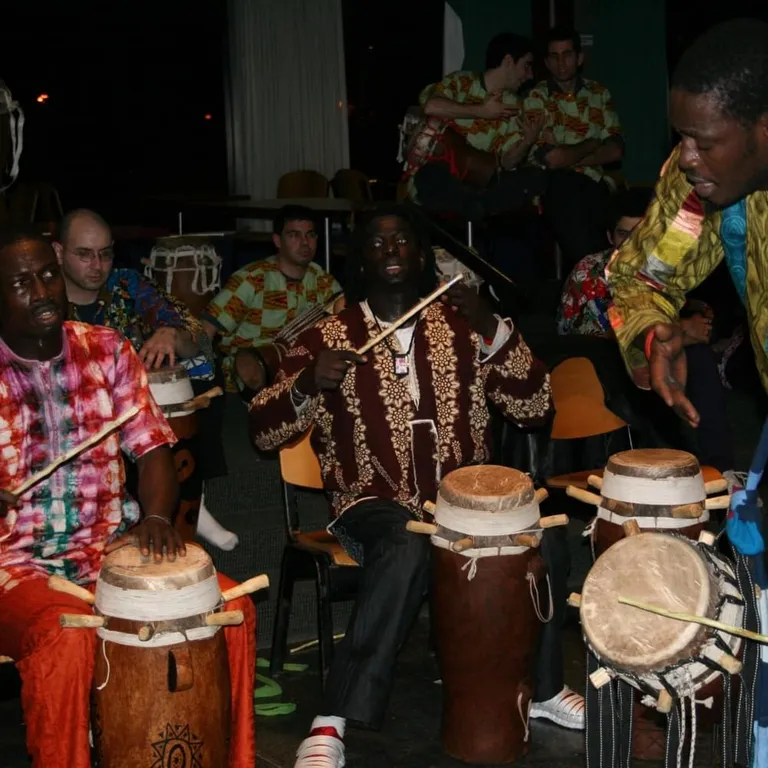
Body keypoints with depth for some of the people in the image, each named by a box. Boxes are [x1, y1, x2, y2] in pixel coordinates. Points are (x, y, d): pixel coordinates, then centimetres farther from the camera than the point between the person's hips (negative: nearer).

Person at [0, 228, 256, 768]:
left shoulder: (106, 350, 6)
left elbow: (152, 448, 4)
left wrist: (155, 515, -16)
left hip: (109, 546, 4)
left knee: (231, 605, -14)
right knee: (66, 639, -35)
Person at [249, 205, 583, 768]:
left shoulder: (462, 327, 8)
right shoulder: (328, 338, 4)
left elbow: (536, 409, 1)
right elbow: (263, 432, 0)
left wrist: (492, 328, -11)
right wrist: (308, 384, -19)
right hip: (376, 504, -2)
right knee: (407, 549, -36)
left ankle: (541, 686, -1)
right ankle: (333, 722, -32)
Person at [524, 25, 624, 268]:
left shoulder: (600, 94, 15)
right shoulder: (536, 97, 2)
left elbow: (615, 150, 4)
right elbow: (550, 158, -10)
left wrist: (568, 157, -6)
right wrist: (591, 144, 4)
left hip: (594, 182, 3)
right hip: (553, 185, -2)